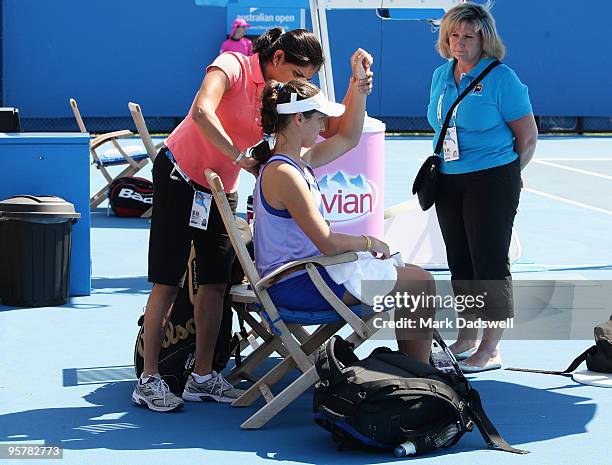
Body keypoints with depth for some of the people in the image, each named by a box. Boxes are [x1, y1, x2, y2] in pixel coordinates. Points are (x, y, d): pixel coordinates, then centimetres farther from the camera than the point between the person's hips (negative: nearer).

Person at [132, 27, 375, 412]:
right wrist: (240, 157, -34)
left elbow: (335, 130, -8)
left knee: (216, 282, 5)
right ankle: (149, 380, 0)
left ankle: (203, 378, 14)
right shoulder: (234, 66, -19)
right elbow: (202, 112, -36)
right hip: (180, 175, -7)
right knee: (168, 282, -5)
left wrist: (356, 93, -24)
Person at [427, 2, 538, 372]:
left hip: (493, 181, -7)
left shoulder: (501, 78, -11)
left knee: (490, 262, -5)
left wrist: (507, 174, 3)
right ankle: (467, 338, 24)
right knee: (459, 261, 12)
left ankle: (490, 349, 0)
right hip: (448, 182, 7)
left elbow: (528, 138, -6)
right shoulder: (441, 76, 8)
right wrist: (445, 167, 14)